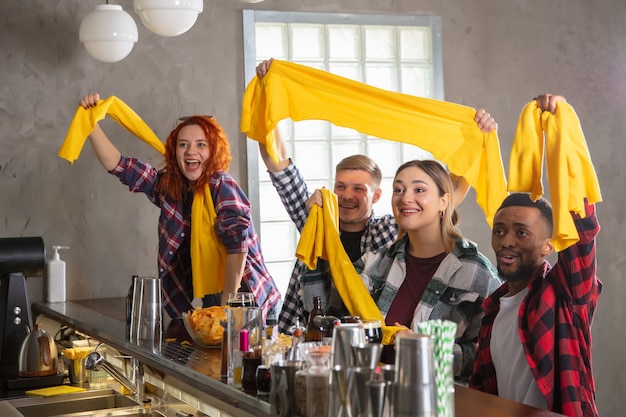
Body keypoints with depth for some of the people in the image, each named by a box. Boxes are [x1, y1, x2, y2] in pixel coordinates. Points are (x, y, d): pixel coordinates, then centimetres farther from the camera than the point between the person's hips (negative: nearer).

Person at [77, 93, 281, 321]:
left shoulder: (222, 187, -16)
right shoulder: (167, 186, 2)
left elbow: (238, 244, -27)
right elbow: (117, 165, 5)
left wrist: (227, 308, -28)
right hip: (211, 302, 5)